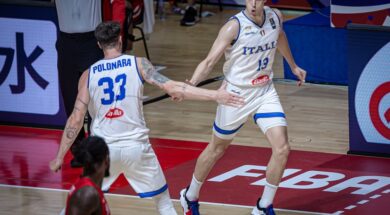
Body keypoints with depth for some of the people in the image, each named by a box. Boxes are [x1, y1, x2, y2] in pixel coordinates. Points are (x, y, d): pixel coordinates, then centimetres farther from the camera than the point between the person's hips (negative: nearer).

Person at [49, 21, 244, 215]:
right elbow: (171, 88, -14)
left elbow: (76, 119, -2)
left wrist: (59, 157, 4)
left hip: (103, 148, 1)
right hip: (135, 147, -1)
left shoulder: (89, 75, 0)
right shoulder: (138, 64, -4)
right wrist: (215, 95, -14)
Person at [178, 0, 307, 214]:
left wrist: (293, 66, 32)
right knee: (217, 149, 15)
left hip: (265, 93, 4)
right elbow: (209, 62, -26)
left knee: (282, 149, -12)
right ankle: (190, 198, 39)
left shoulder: (275, 17, -6)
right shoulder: (234, 27, -23)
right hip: (237, 95, -4)